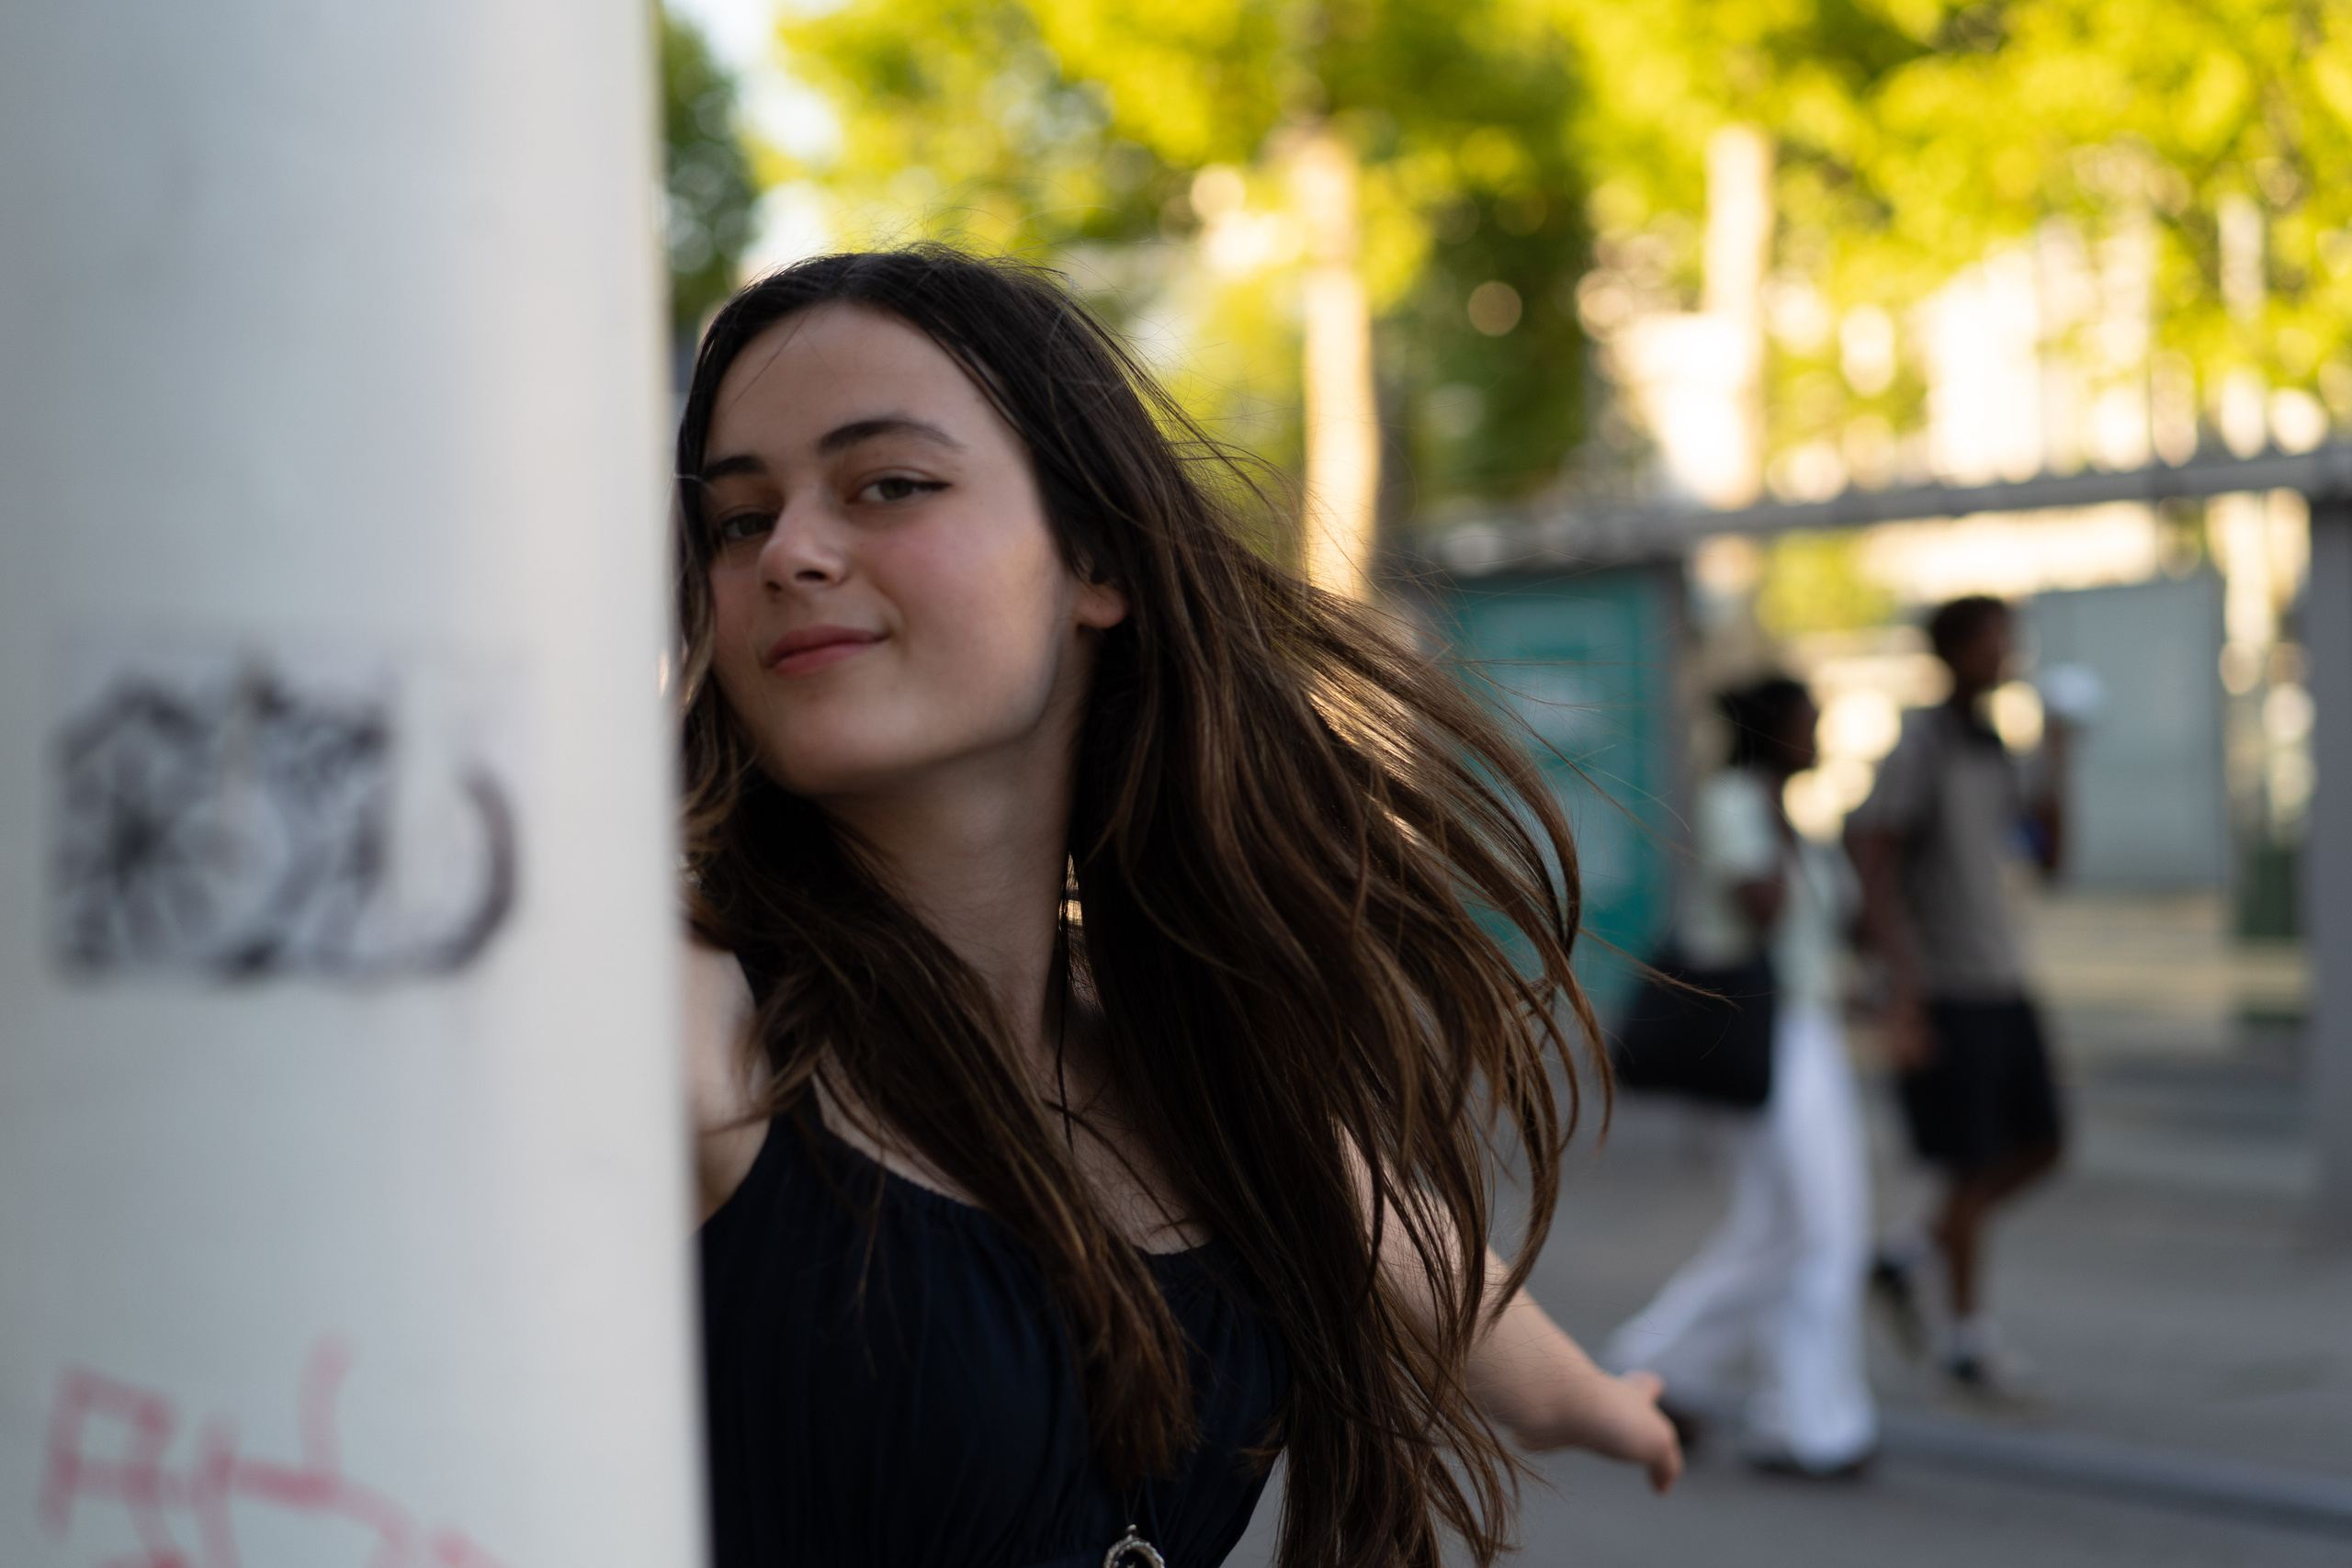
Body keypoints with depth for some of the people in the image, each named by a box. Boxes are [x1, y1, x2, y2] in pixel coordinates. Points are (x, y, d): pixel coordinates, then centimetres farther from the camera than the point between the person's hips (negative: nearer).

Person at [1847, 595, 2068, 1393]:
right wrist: (1902, 998, -22)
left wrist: (2057, 766, -1)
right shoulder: (1917, 746, -13)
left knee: (2040, 1146, 9)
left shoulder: (1990, 747, 11)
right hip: (1944, 992, -8)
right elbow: (1872, 870, -18)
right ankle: (1967, 1329, 15)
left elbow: (2049, 854, 14)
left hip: (2002, 983, 8)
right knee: (1974, 1166, -1)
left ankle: (1909, 1257, 24)